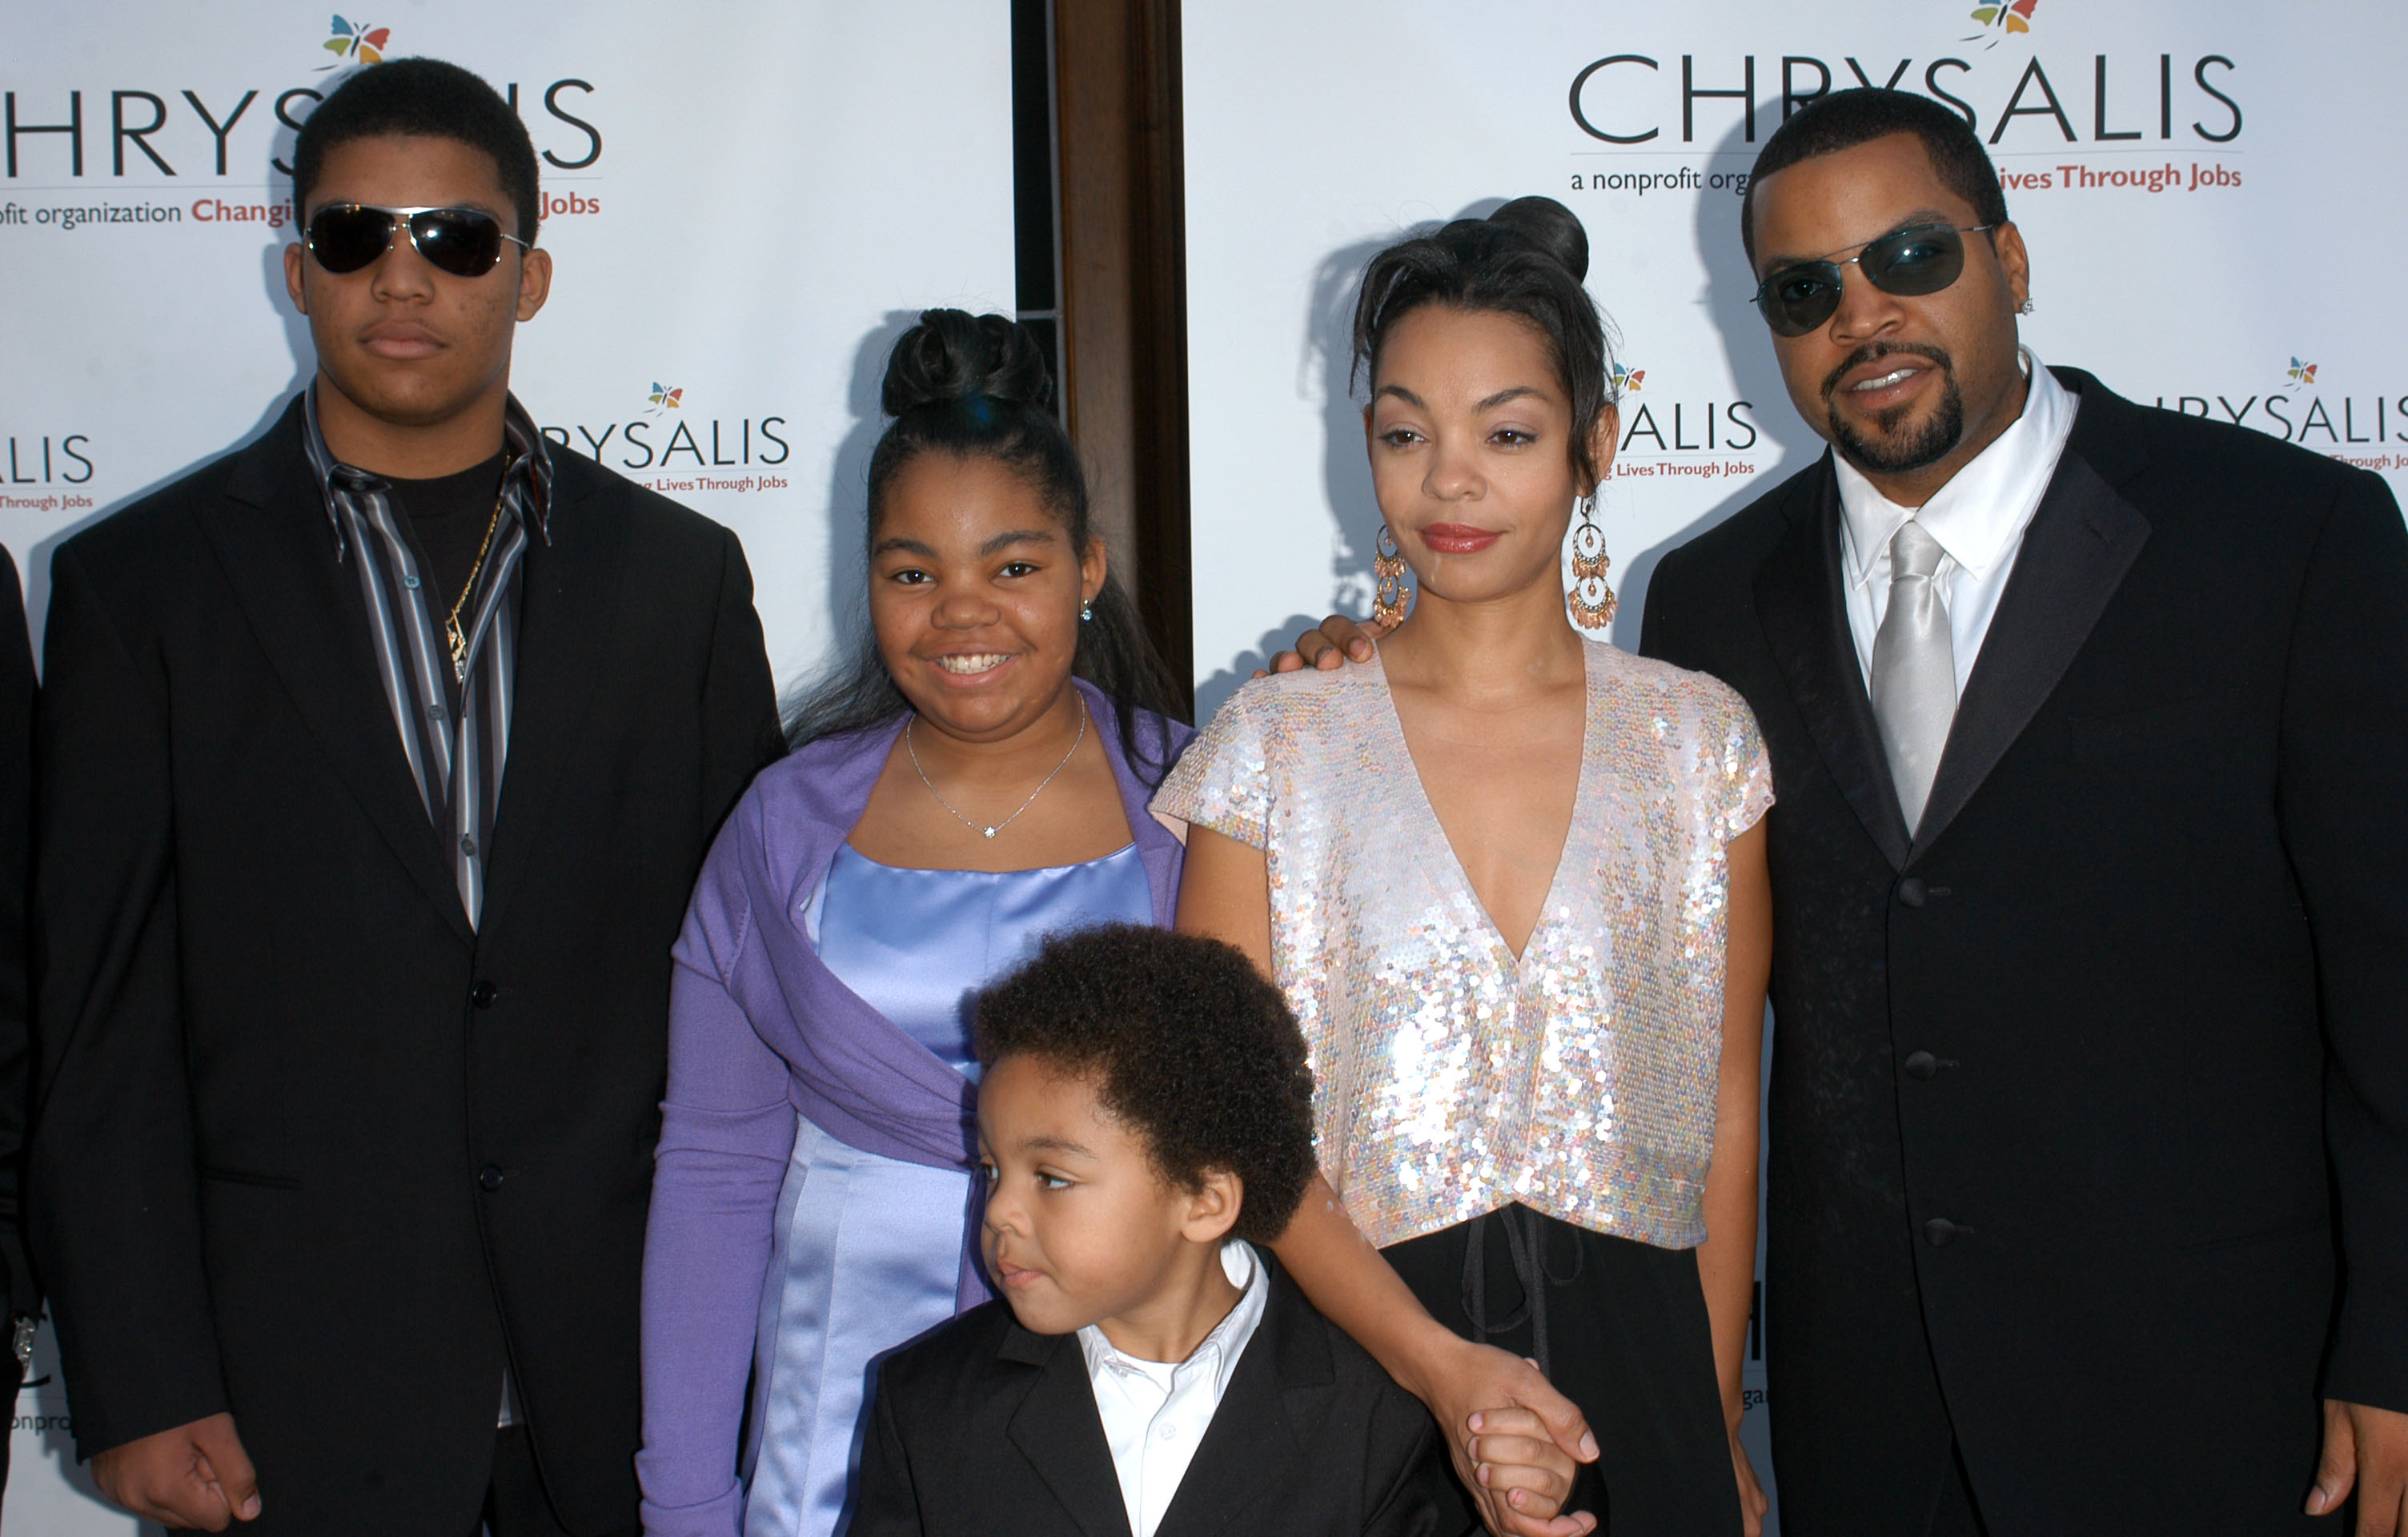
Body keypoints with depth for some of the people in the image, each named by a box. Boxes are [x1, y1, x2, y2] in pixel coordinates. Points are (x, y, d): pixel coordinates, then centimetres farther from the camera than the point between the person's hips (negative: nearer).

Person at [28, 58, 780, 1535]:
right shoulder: (143, 579, 2)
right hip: (296, 1384, -1)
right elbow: (103, 1014, -1)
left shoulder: (680, 573, 6)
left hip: (624, 1358, 1)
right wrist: (137, 1387, -6)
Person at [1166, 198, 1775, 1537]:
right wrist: (1442, 1371, -18)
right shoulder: (1276, 746, -3)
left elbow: (1728, 1112, 4)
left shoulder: (1698, 740, 2)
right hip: (1361, 1363, -1)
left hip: (1639, 1362, 1)